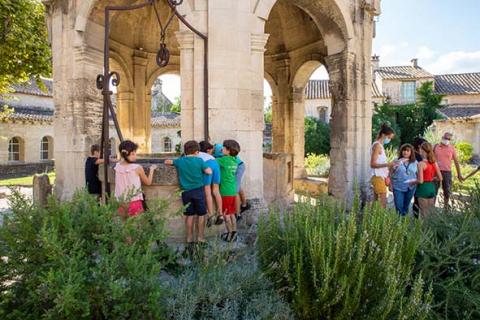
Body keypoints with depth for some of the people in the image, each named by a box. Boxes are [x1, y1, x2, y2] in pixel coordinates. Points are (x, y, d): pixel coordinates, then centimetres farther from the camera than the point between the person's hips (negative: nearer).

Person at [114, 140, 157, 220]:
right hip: (134, 203, -4)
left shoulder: (117, 167, -1)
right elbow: (148, 182, 4)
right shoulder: (137, 168, -11)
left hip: (120, 203, 4)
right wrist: (152, 169, 16)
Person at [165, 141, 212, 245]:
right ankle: (200, 239, 14)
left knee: (189, 215, 11)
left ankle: (189, 240, 17)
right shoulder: (199, 160, -5)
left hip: (186, 192, 3)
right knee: (201, 215, 9)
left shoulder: (179, 161, 3)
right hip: (198, 190, -3)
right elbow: (209, 172, -8)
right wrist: (206, 167, 12)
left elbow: (167, 162, 14)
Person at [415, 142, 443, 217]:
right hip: (432, 188, 6)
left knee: (424, 214, 2)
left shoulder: (421, 164, -15)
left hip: (423, 189, -6)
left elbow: (420, 181, -18)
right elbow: (440, 178, 7)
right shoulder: (434, 163, 4)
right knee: (431, 212, 16)